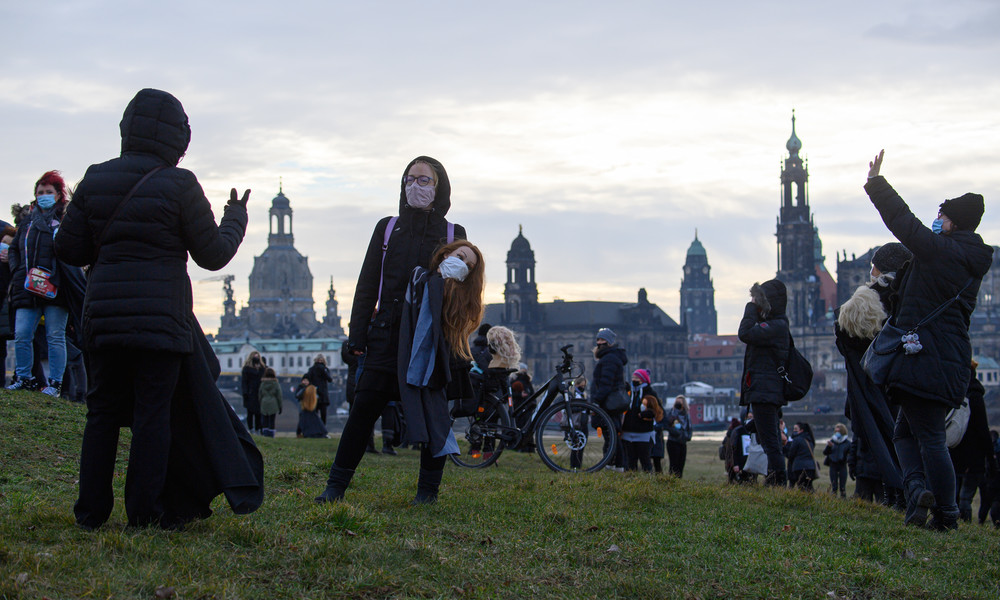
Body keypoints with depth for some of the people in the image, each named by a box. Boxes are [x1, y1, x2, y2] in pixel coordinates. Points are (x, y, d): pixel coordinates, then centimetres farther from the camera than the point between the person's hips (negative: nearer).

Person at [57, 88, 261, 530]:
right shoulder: (178, 185, -7)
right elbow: (213, 255, -1)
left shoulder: (95, 180, 6)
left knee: (102, 411, 11)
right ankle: (144, 514, 3)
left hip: (103, 314, 4)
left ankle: (91, 512, 13)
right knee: (154, 412, 2)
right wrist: (236, 216, 16)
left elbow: (68, 249, 8)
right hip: (161, 318, -4)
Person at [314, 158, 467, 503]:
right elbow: (367, 285, 12)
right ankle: (336, 485, -1)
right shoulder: (387, 228, 14)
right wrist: (357, 335, 4)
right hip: (387, 336, 0)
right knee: (364, 407, -7)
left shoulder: (453, 235, 11)